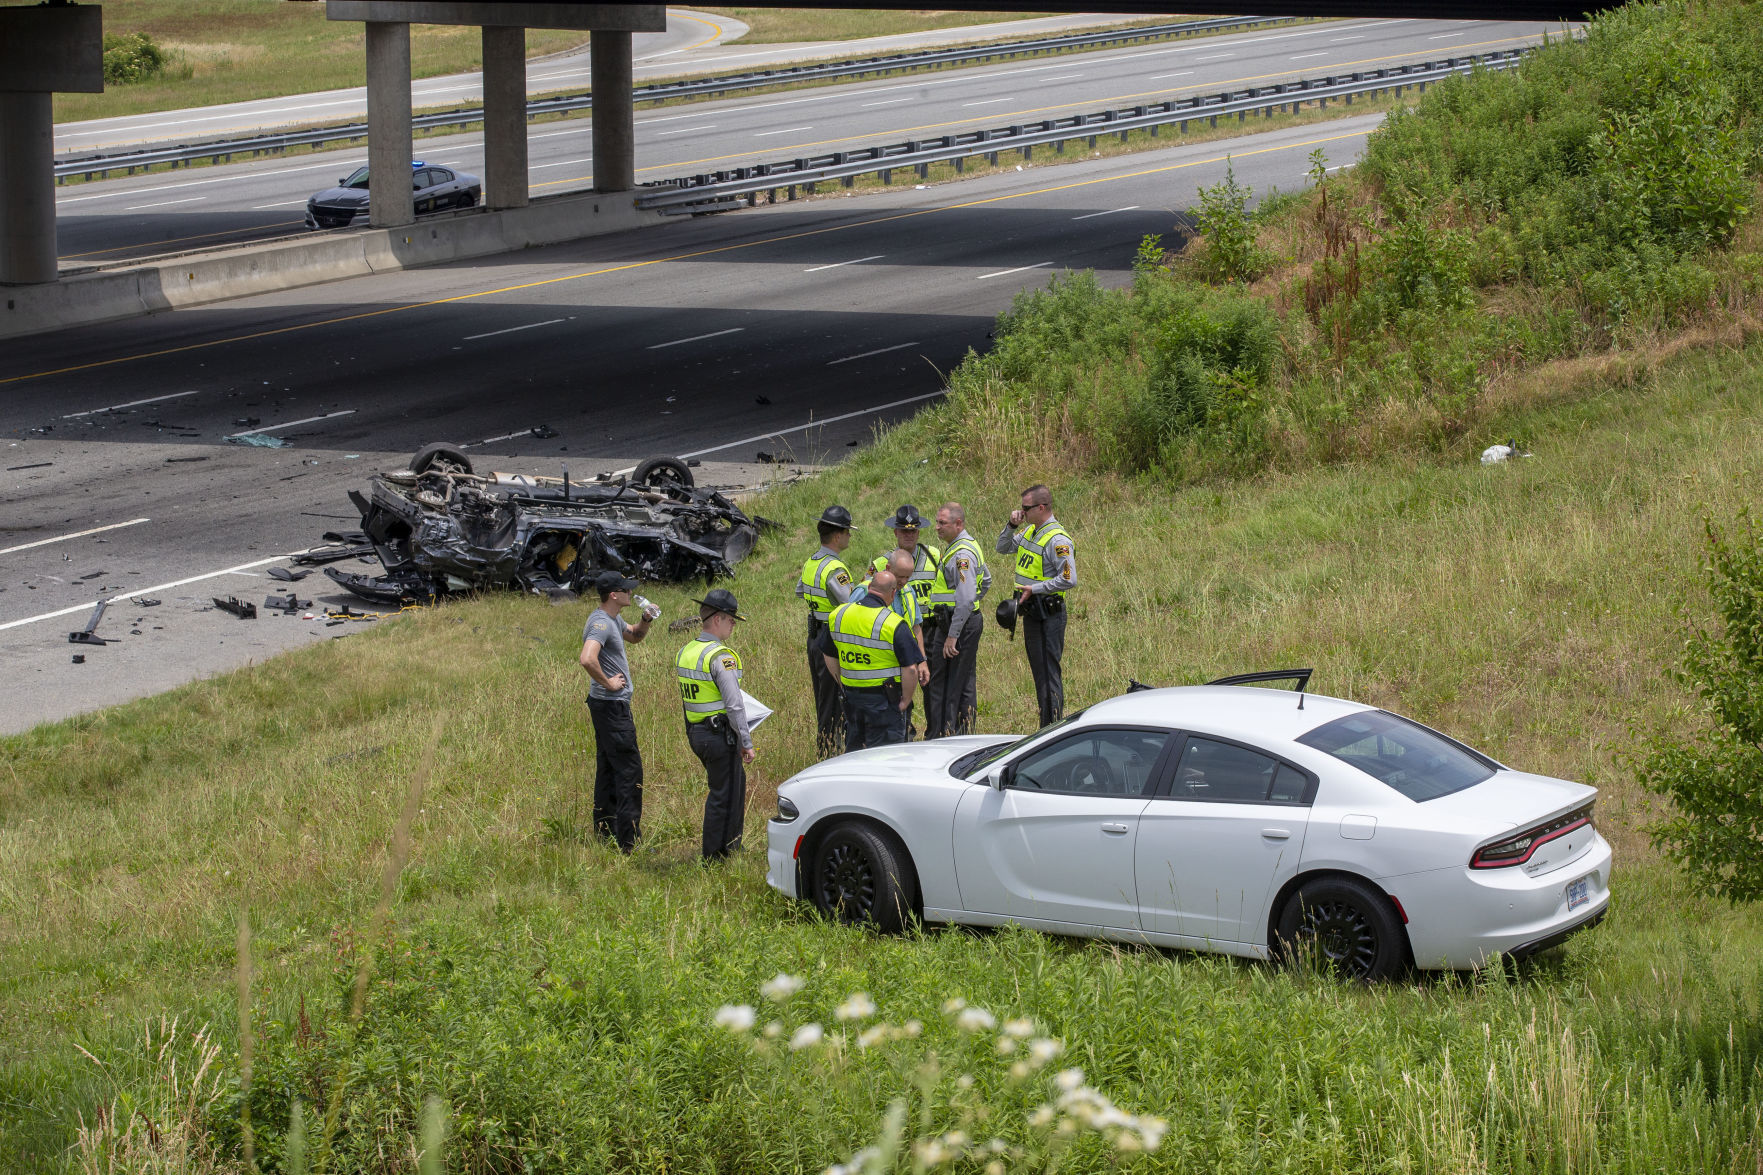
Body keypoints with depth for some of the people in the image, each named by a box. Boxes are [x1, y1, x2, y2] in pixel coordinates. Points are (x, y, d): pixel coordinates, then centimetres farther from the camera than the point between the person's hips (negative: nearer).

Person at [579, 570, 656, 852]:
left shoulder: (614, 620, 12)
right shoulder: (601, 623, -20)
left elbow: (634, 636, 31)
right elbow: (587, 659, -36)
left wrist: (645, 621, 10)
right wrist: (608, 683, -22)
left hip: (614, 705, 11)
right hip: (611, 705, -11)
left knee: (608, 767, 16)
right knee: (629, 770, -9)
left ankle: (604, 829, 24)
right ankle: (629, 842, -9)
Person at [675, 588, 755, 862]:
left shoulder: (685, 652, 8)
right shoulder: (721, 657, -19)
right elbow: (735, 704, -21)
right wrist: (746, 742, -15)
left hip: (696, 733, 9)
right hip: (721, 735, -9)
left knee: (736, 783, 23)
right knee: (724, 796, 2)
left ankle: (731, 846, 31)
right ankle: (714, 857, 6)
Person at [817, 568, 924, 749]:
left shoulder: (838, 615, 2)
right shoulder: (895, 625, -15)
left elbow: (829, 657, 12)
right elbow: (910, 670, -15)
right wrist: (905, 701, -2)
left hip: (851, 698, 5)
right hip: (883, 699, -5)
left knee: (853, 749, 19)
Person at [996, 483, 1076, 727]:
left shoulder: (1058, 540, -17)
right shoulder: (1029, 531, 11)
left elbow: (1069, 580, -21)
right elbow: (1003, 548, 23)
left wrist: (1035, 589, -21)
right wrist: (1011, 526, 6)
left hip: (1049, 614, -10)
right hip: (1030, 613, 10)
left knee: (1049, 673, -8)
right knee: (1039, 672, 14)